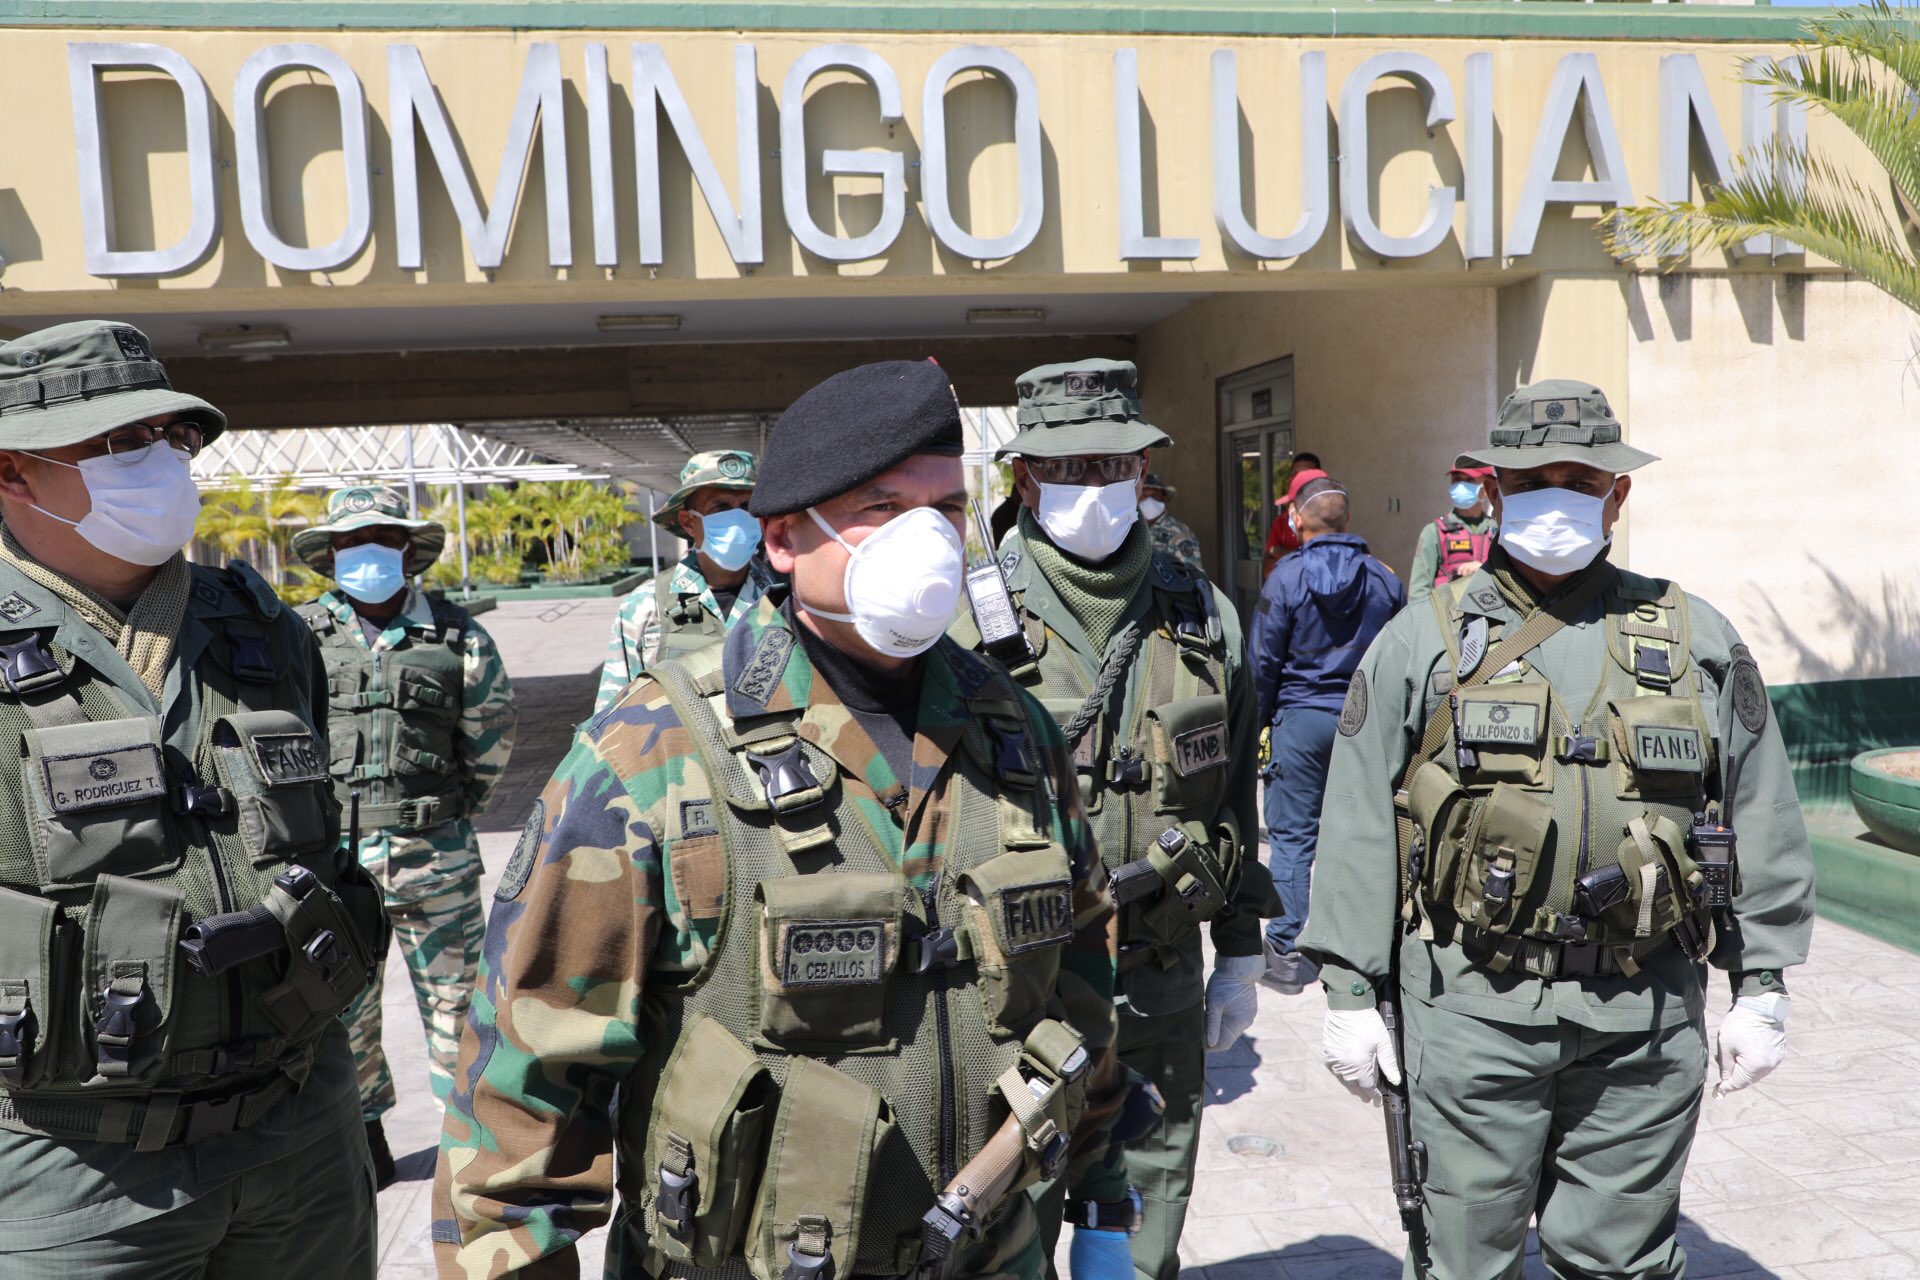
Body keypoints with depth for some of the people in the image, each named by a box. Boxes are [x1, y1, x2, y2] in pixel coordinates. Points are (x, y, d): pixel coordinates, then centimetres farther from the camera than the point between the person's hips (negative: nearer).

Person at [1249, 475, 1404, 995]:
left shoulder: (1286, 577, -8)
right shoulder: (1384, 579, 3)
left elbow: (1263, 662, -5)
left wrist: (1259, 719, 7)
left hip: (1300, 718, -3)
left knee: (1292, 836, 3)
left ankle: (1286, 951, 7)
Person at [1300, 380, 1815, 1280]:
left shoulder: (1695, 637, 7)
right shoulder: (1422, 641, 1)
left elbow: (1761, 818, 12)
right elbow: (1358, 828, 0)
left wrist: (1761, 987, 9)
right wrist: (1349, 993, -2)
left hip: (1645, 1013, 2)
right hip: (1475, 1004, -1)